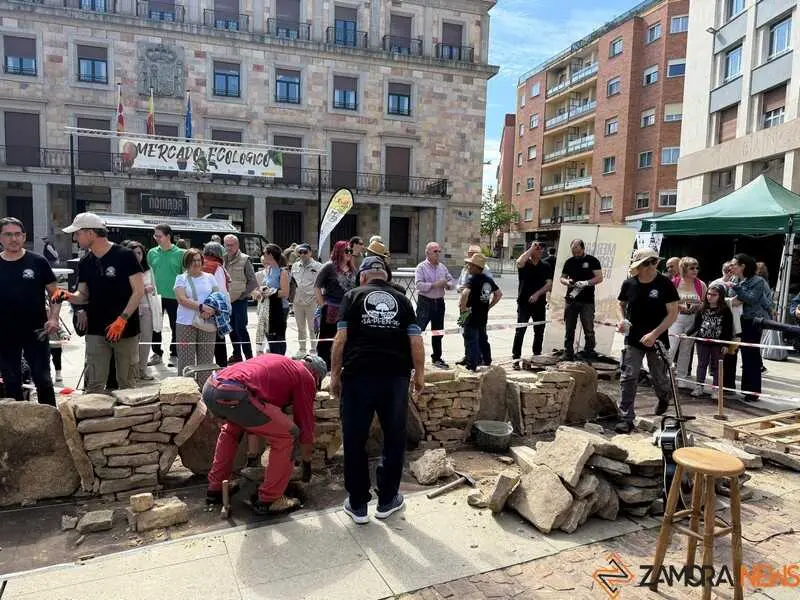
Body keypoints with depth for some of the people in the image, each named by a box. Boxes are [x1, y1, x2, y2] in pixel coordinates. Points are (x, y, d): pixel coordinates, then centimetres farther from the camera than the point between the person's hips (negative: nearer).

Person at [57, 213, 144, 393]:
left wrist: (122, 319, -19)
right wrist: (68, 295, -8)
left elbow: (139, 291, -11)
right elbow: (83, 295, 14)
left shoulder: (125, 256, -8)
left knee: (127, 384, 5)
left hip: (126, 331, -4)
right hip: (96, 332, 5)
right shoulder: (85, 263, 9)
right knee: (93, 386, 3)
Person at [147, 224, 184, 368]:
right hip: (156, 296, 3)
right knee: (155, 326, 9)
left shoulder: (179, 254, -3)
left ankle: (174, 355, 18)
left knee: (175, 327, 6)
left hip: (174, 296, -3)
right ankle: (157, 354, 23)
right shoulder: (152, 253, 5)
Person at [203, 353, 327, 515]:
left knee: (232, 428, 38)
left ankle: (215, 488, 40)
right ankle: (268, 500, 15)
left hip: (210, 387, 9)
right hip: (233, 394, -9)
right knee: (287, 435, 6)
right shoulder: (306, 377, 14)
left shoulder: (281, 363, 36)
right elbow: (305, 423, 17)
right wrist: (307, 463, 32)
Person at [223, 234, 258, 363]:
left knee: (240, 329, -7)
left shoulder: (244, 260, -7)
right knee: (232, 329, 13)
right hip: (227, 300, 6)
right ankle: (237, 354, 25)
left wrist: (241, 295, -11)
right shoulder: (223, 259, 8)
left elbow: (253, 282, -9)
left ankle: (249, 356, 0)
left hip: (239, 301, -6)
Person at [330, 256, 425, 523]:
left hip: (359, 374, -1)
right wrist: (419, 374, 15)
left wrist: (335, 374, 5)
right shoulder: (402, 299, 13)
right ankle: (387, 500, 25)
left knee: (355, 440, 10)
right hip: (395, 375, 2)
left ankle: (357, 504, 19)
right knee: (395, 438, 15)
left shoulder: (353, 296, 8)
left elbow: (341, 339, -1)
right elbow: (415, 341, 6)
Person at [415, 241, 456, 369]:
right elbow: (418, 284, -19)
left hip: (439, 302, 6)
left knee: (438, 332, 14)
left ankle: (437, 358, 27)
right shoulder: (421, 267, -7)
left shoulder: (442, 267, 11)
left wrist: (447, 284, -10)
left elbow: (452, 282, 12)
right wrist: (434, 285, -24)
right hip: (425, 302, -6)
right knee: (418, 329, -9)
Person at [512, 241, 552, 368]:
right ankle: (516, 359, -4)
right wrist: (532, 248, -18)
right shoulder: (525, 264, -1)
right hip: (524, 303, -4)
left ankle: (537, 356, 23)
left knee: (539, 331, 10)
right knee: (520, 331, -7)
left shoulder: (545, 267, 9)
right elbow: (519, 262, -26)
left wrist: (537, 294, -14)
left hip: (540, 303, 4)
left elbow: (549, 284, 1)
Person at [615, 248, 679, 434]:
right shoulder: (629, 283, -3)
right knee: (628, 378, -6)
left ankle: (664, 396, 48)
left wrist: (654, 334, -19)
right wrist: (622, 319, -6)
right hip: (633, 339, 2)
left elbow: (673, 313, -10)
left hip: (657, 340, -2)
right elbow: (622, 304, 15)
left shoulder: (665, 284, -11)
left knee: (659, 378, 13)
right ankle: (626, 418, -1)